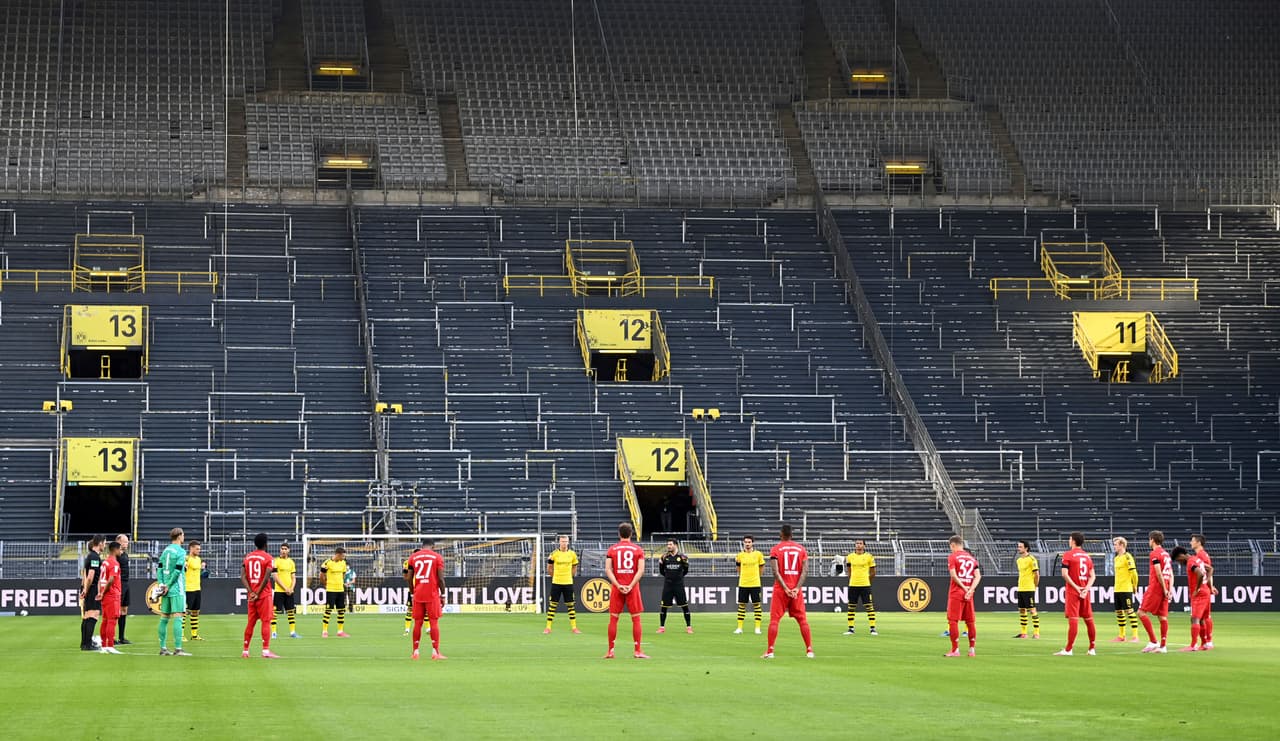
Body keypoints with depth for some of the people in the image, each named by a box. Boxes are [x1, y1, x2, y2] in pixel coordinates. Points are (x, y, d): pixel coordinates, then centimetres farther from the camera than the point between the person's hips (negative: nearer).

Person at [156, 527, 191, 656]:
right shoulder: (181, 551, -9)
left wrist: (162, 583, 1)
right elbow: (177, 571, -15)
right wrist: (168, 586, -9)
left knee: (164, 618, 9)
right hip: (177, 589, -7)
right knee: (178, 618, -8)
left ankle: (162, 648, 11)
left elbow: (159, 569, 8)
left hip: (166, 589, 7)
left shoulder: (165, 550, 13)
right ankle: (178, 649, -14)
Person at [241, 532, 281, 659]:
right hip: (264, 595, -5)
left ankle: (245, 651, 14)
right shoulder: (268, 558, -7)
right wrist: (258, 593, -12)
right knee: (266, 621, -4)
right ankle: (266, 651, -11)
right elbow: (267, 577, -17)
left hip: (251, 595, 5)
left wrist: (251, 592, -6)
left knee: (250, 622, 12)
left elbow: (243, 576, 1)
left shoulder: (248, 557, 9)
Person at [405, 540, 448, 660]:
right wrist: (443, 595, 2)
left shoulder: (413, 557, 8)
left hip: (418, 595, 3)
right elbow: (441, 578, -5)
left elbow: (409, 578, 6)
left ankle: (415, 652, 9)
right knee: (434, 622, -2)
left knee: (417, 622, 7)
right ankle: (435, 652, -7)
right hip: (432, 594, -3)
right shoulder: (437, 557, 0)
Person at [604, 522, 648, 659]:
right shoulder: (638, 549, 2)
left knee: (613, 619, 6)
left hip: (617, 587, 1)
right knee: (636, 619, 4)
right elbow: (641, 570, -8)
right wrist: (631, 586, -11)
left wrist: (618, 585, -10)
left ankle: (610, 651, 6)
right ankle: (638, 651, 0)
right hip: (632, 588, -1)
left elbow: (608, 570, -6)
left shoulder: (612, 549, 3)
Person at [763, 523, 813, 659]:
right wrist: (797, 588, -8)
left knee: (774, 619, 0)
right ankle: (809, 650, 6)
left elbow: (776, 572, -13)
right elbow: (805, 570, -2)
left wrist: (785, 589, -14)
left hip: (780, 589, -3)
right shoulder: (801, 549, 7)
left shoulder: (776, 549, -3)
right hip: (796, 589, 3)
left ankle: (770, 651, -4)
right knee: (802, 619, 8)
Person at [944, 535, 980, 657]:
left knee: (952, 620, -2)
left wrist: (964, 588, -12)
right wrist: (970, 589, -8)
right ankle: (972, 649, 15)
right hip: (968, 594, 6)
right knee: (970, 621, 11)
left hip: (956, 593, -6)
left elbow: (953, 574, -16)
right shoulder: (971, 557, 12)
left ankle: (955, 650, -6)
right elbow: (978, 576, 2)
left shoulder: (952, 557, -5)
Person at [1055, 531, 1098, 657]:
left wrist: (1076, 587, -13)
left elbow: (1065, 574, -15)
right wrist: (1086, 588, -5)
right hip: (1085, 592, 5)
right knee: (1089, 619, 10)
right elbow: (1092, 576, 6)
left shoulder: (1068, 555, -6)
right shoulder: (1087, 556, 11)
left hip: (1072, 591, -5)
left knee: (1073, 620, -9)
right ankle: (1092, 649, 16)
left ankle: (1068, 650, -11)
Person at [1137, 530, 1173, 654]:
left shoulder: (1154, 553, -9)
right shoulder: (1166, 553, 17)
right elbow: (1171, 573, 14)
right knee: (1163, 616, 6)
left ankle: (1153, 642, -12)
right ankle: (1163, 646, 4)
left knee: (1142, 612, -5)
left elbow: (1158, 573, -16)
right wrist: (1170, 588, 8)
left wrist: (1164, 589, -14)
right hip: (1164, 589, 8)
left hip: (1155, 587, -8)